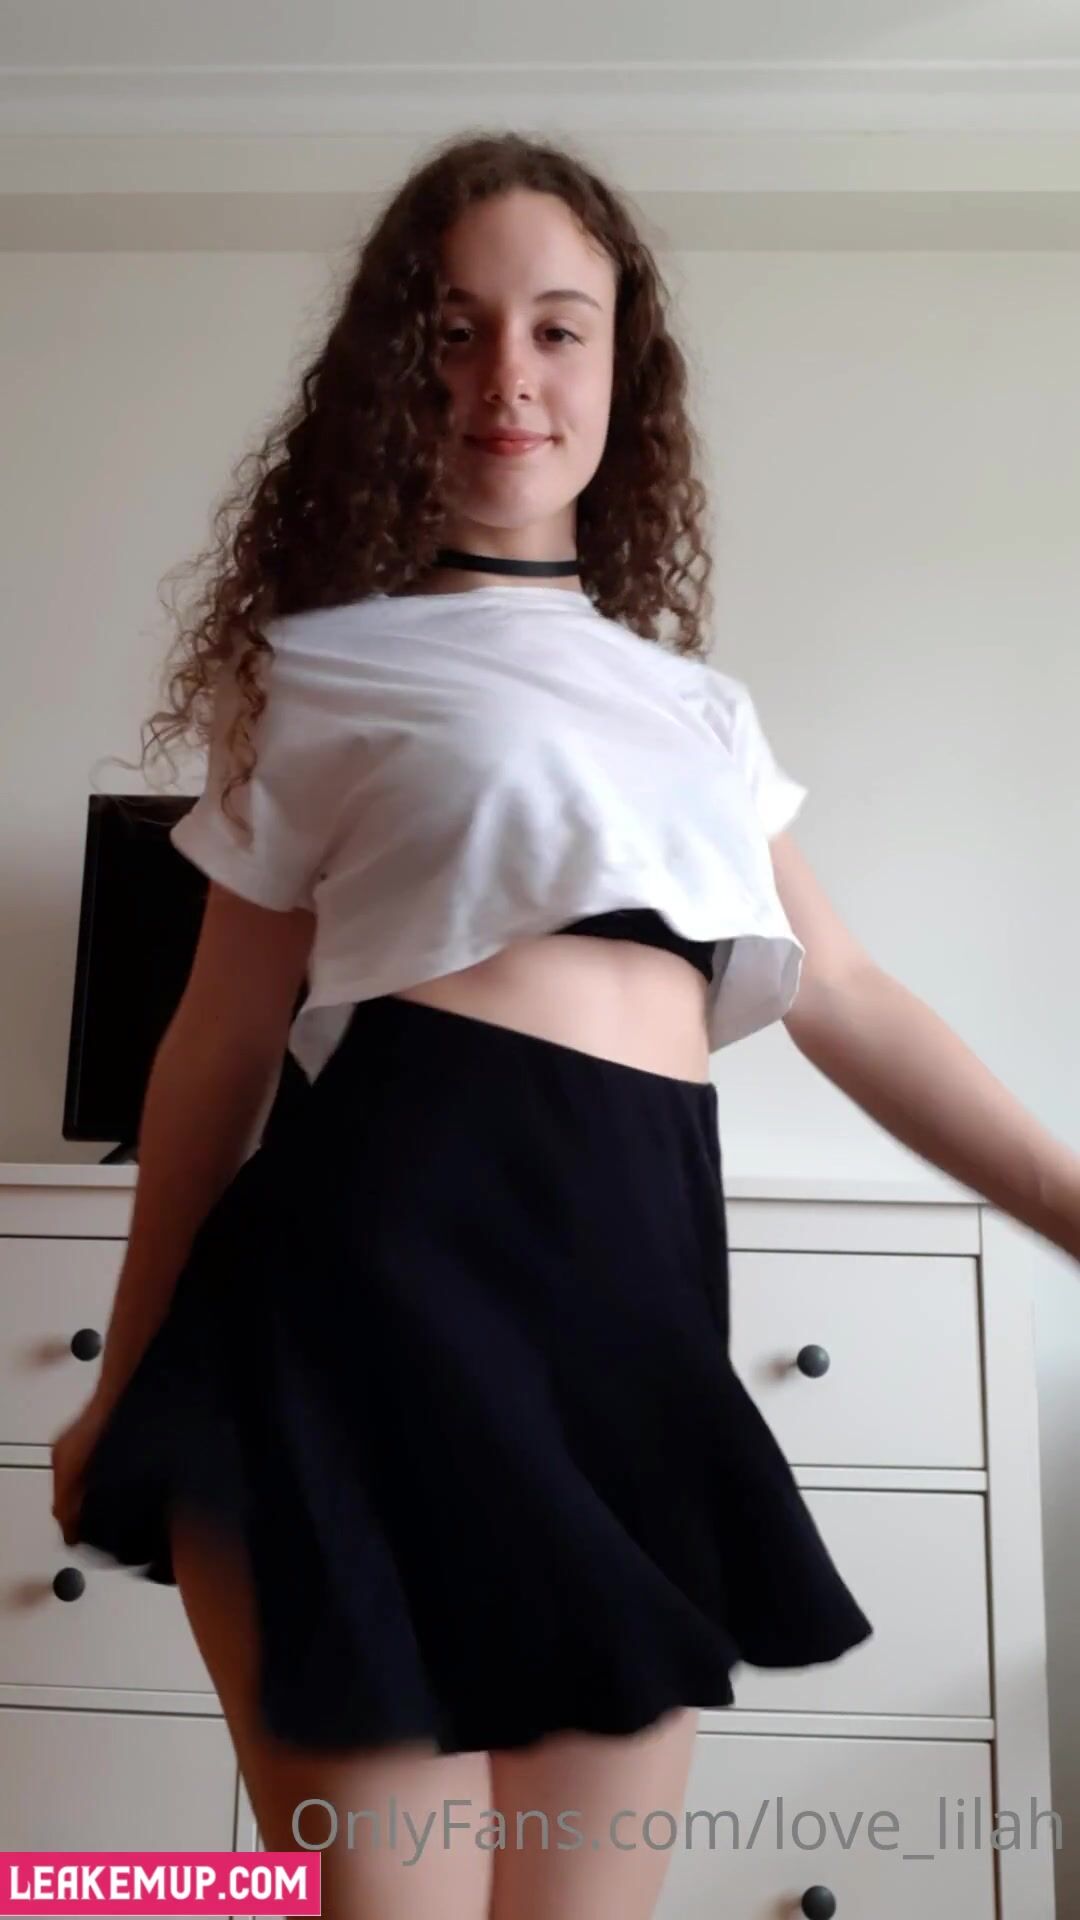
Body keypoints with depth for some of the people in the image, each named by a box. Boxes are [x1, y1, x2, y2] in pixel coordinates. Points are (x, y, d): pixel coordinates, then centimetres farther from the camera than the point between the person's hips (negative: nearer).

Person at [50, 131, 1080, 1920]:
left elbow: (850, 1004, 19)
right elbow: (223, 1037, 6)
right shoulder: (328, 663, 7)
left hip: (646, 1279, 5)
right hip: (389, 1248, -4)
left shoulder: (697, 705, 19)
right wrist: (129, 1379, 10)